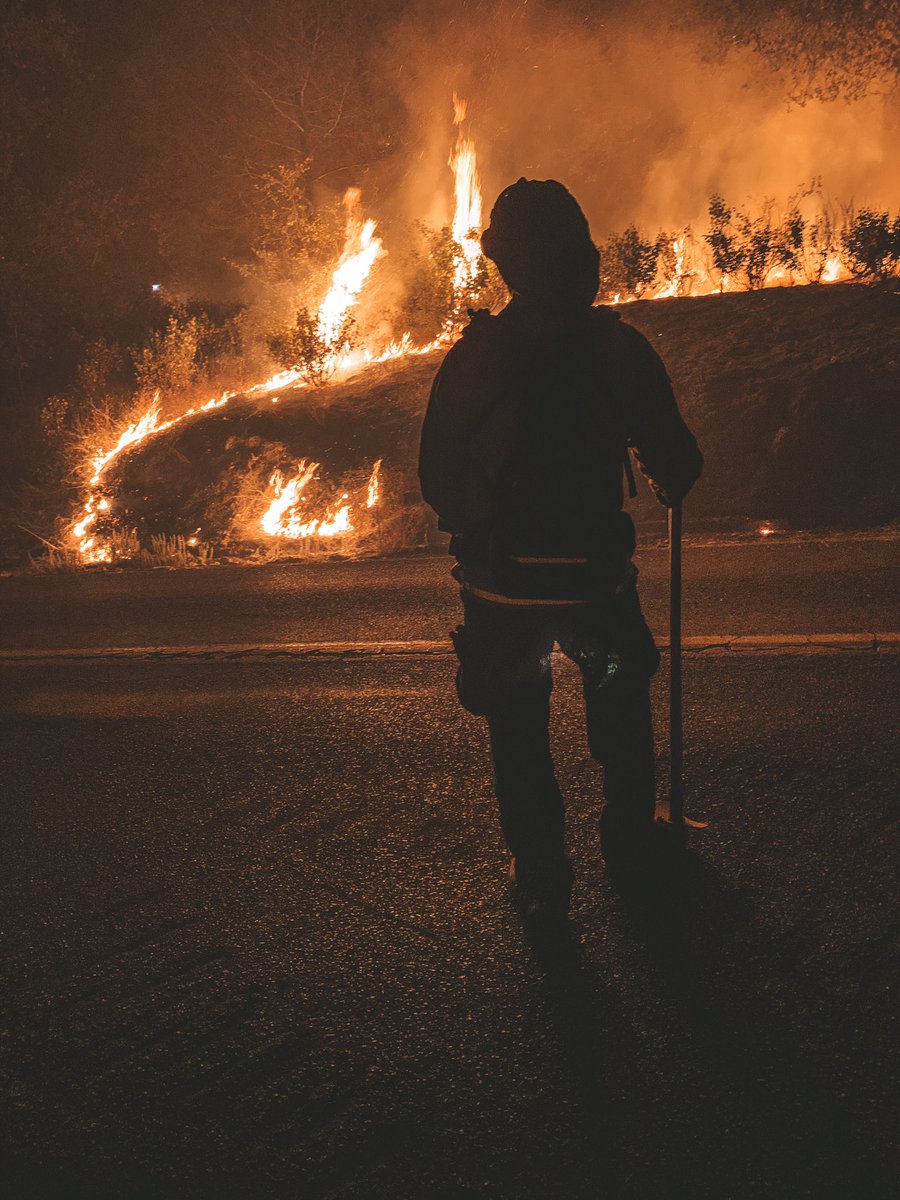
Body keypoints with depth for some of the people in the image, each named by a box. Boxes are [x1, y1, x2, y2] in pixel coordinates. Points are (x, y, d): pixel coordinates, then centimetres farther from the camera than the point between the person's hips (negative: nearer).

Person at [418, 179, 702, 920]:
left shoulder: (472, 357, -8)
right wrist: (673, 487, 20)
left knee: (518, 732, 16)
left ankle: (541, 873, 20)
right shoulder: (618, 347, -9)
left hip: (500, 583, 0)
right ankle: (630, 831, 40)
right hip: (595, 574, 1)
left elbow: (438, 478, -3)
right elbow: (676, 462, -5)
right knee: (621, 691, 27)